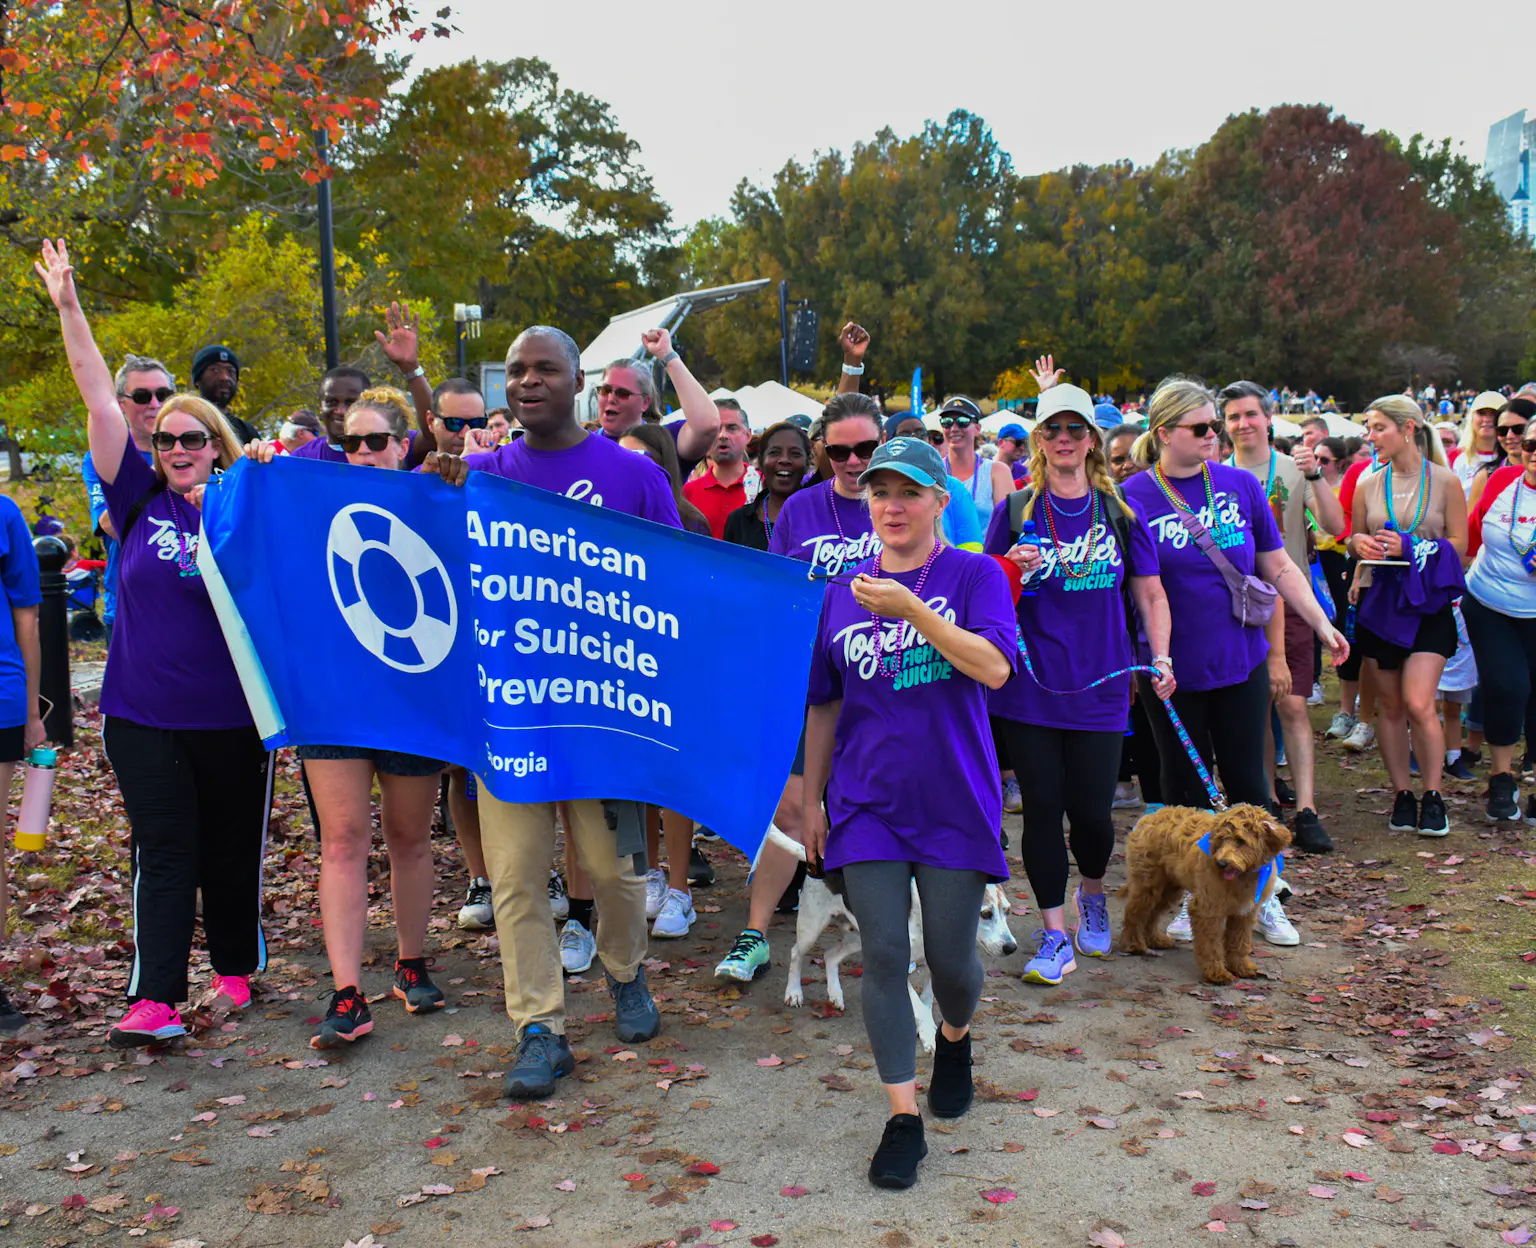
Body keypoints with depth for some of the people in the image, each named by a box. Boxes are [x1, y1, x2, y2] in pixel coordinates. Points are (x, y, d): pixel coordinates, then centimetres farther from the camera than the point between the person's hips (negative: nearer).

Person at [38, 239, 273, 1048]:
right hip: (144, 712, 0)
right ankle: (154, 999, -3)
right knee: (162, 851, -2)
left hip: (232, 714, 0)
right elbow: (100, 400, 0)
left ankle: (236, 967, 30)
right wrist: (68, 306, -3)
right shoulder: (140, 501, 3)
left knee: (233, 850, 11)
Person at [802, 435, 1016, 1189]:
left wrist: (911, 609, -24)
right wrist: (811, 800, 11)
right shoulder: (841, 593, 7)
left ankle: (955, 1039, 40)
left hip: (954, 802, -2)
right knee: (883, 957, -2)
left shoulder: (975, 576, -2)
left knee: (950, 958, 6)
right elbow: (823, 705, 12)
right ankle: (903, 1116, 9)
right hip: (866, 805, 2)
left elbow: (994, 667, -18)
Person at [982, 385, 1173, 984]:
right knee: (1043, 807, 1)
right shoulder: (1014, 511, 3)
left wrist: (1161, 657, -3)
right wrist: (1011, 570, -13)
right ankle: (1054, 934, 14)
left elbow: (1150, 595, 11)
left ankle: (1092, 895, 34)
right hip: (1029, 686, 0)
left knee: (1092, 810, 2)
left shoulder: (1119, 512, 6)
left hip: (1100, 687, 1)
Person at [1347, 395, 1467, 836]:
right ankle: (1402, 795, 18)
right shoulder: (1368, 485, 5)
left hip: (1427, 604, -3)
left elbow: (1458, 545, -3)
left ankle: (1433, 796, 3)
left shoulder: (1445, 481, -4)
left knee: (1418, 704, -12)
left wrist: (1409, 547, -18)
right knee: (1388, 705, 7)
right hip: (1379, 600, 3)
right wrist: (1359, 543, -8)